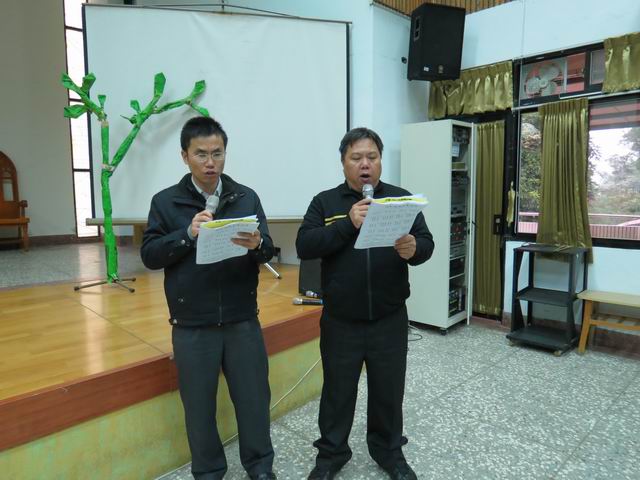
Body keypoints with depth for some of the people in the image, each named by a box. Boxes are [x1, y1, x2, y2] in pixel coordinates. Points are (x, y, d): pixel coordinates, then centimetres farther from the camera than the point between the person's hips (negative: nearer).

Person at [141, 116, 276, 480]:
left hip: (243, 321, 1)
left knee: (254, 396, 13)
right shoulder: (165, 201, 0)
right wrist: (188, 235, -19)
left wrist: (256, 244, -27)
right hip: (191, 326, 0)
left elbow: (268, 251, -4)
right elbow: (149, 255, -4)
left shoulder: (247, 197, 2)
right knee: (199, 404, 14)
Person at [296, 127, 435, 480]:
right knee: (338, 391, 15)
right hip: (340, 322, -1)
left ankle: (389, 451, 41)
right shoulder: (324, 202, 0)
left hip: (390, 320, 1)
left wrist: (413, 248, -27)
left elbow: (428, 244, -4)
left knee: (389, 391, 17)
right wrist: (348, 224, -22)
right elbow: (304, 246, -12)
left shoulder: (402, 198, 3)